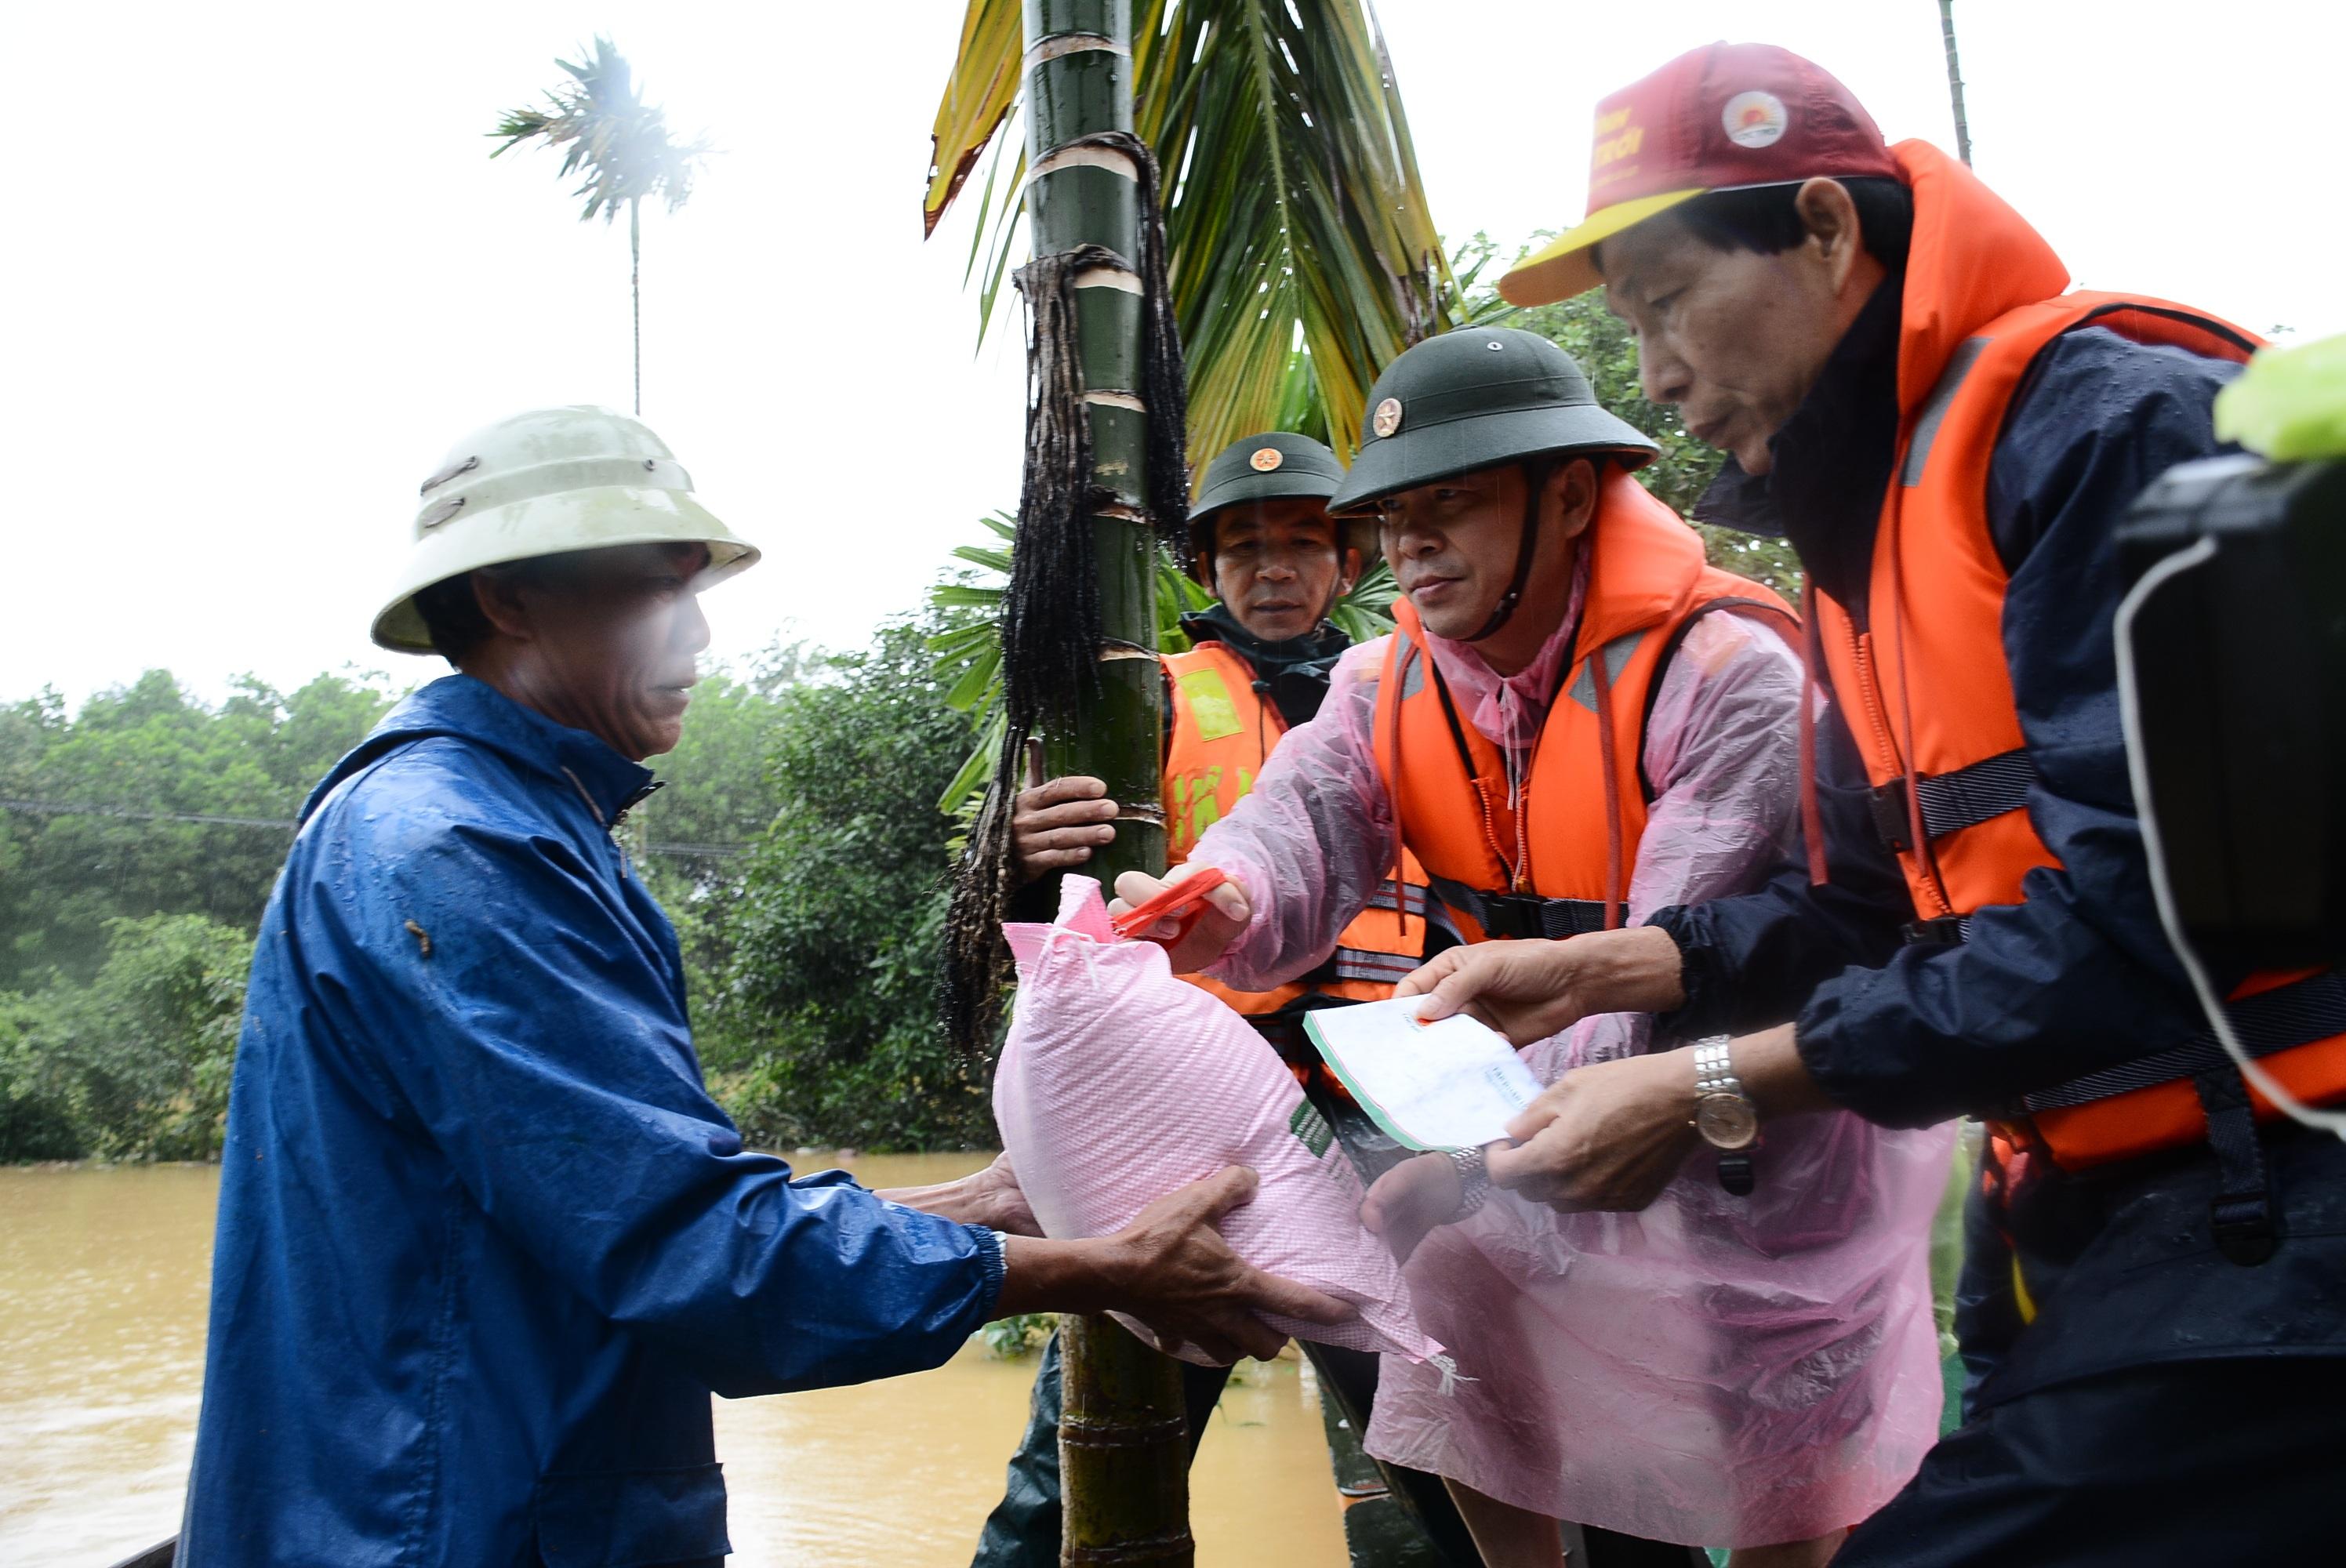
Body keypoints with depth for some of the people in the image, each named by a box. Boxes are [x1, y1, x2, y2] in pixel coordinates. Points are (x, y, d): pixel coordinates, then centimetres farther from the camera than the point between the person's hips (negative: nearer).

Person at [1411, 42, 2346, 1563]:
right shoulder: (1879, 510, 14)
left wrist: (1710, 1091, -18)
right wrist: (1592, 969, 3)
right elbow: (1878, 899, 15)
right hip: (2098, 1212, 8)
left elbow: (2130, 911, -22)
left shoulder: (2106, 425, -14)